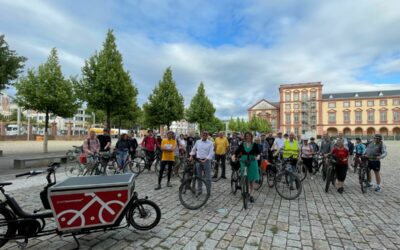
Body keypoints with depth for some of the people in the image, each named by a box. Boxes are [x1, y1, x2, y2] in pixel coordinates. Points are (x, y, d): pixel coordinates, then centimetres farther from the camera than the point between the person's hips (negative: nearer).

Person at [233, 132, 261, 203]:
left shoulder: (254, 145, 2)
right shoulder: (242, 145, 4)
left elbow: (258, 152, -11)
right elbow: (237, 152, -5)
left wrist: (258, 156, -32)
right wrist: (234, 156, -24)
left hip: (252, 163, 0)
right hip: (244, 163, 1)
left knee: (252, 180, 3)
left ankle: (251, 195, 12)